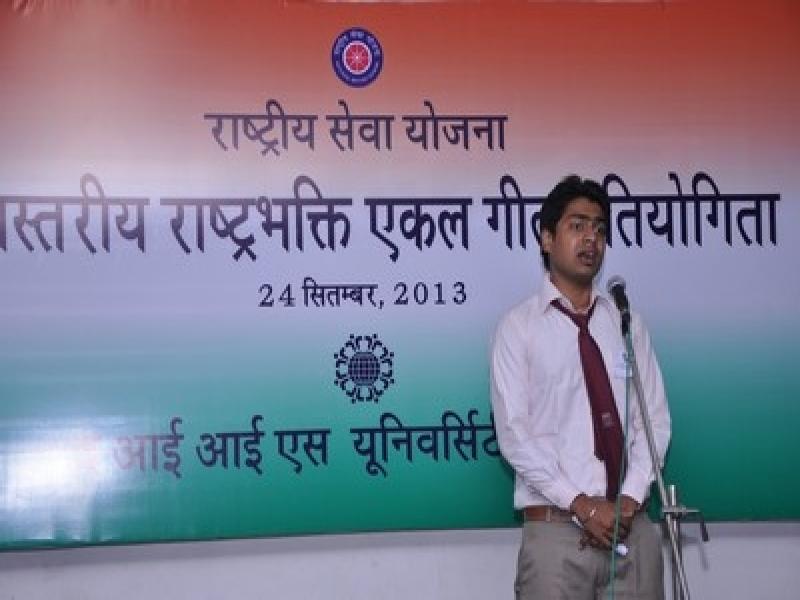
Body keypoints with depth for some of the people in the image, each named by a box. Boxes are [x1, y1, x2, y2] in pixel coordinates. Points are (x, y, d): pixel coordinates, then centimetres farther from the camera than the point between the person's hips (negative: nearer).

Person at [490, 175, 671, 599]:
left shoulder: (627, 324, 10)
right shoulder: (519, 326, -1)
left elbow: (654, 419, 6)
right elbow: (513, 433, -7)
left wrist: (630, 498, -8)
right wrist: (582, 504, -14)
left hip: (635, 527, 3)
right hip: (556, 526, -3)